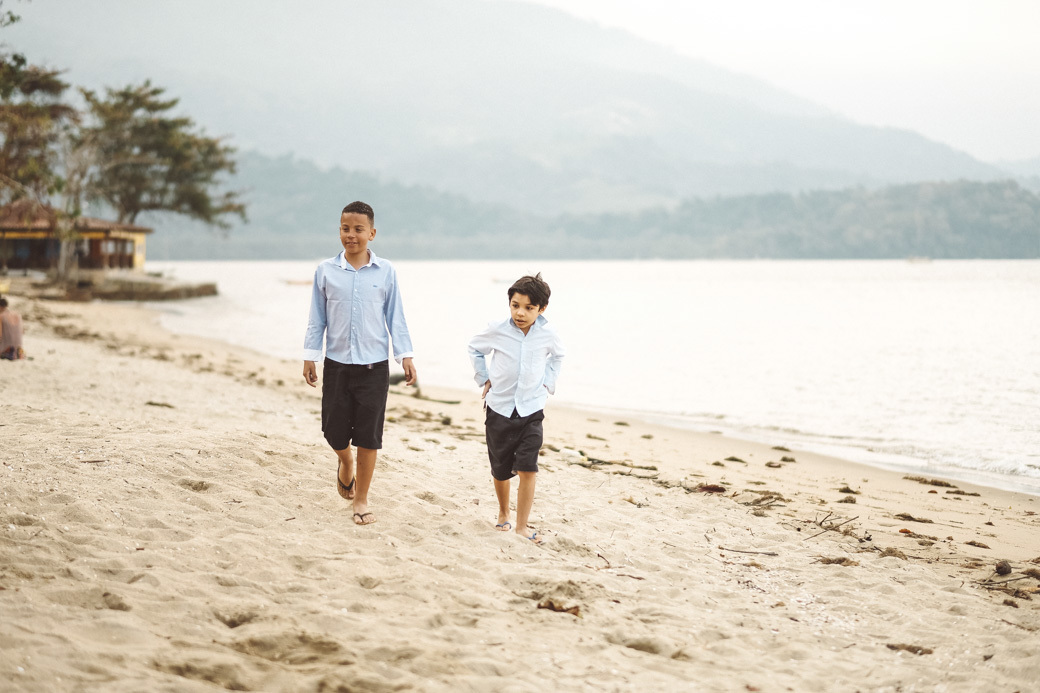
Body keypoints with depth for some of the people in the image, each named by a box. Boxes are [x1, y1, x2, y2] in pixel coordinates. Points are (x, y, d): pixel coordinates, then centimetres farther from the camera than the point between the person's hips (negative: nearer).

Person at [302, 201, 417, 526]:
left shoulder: (385, 271, 0)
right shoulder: (326, 271, 1)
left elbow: (395, 317, 5)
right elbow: (317, 318, 7)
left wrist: (405, 356, 1)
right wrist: (310, 356, 3)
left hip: (374, 365, -1)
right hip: (337, 363, 1)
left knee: (368, 437, 1)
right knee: (334, 431, 4)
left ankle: (361, 500, 14)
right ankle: (345, 462, 40)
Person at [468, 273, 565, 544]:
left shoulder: (547, 334, -6)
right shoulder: (497, 330, -10)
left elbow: (557, 355, 18)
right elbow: (475, 348, 12)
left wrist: (547, 383, 9)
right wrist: (484, 378, 6)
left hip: (531, 410, 0)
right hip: (499, 408, 0)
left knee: (527, 469, -12)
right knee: (501, 469, 11)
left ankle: (522, 525, -4)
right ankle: (503, 514, 35)